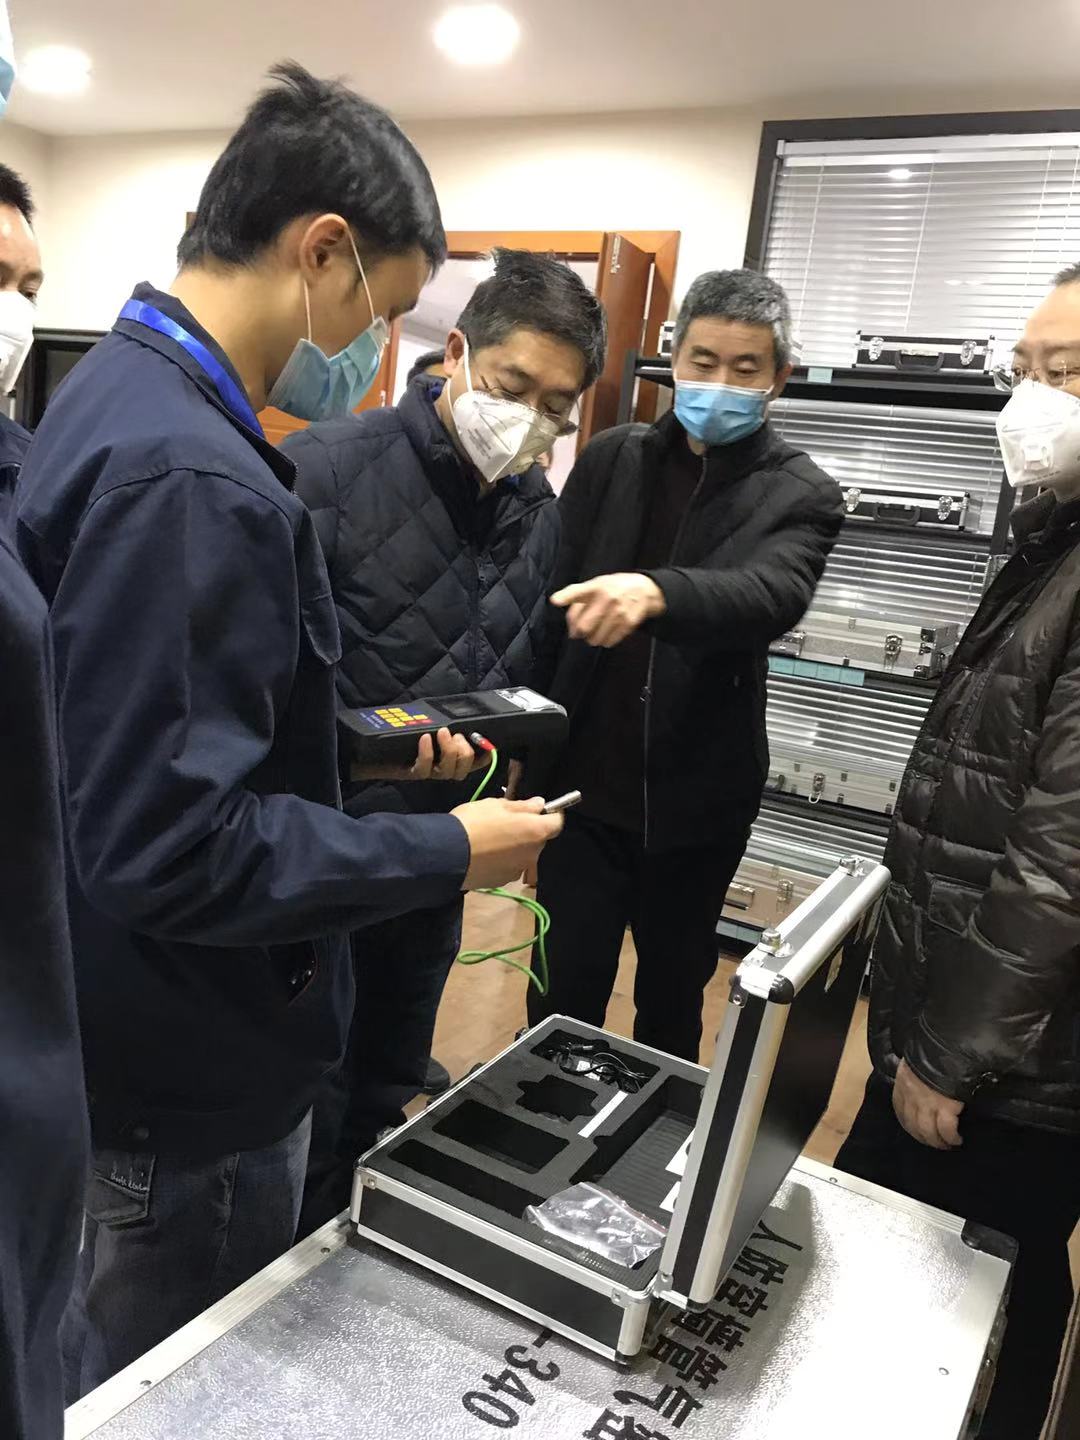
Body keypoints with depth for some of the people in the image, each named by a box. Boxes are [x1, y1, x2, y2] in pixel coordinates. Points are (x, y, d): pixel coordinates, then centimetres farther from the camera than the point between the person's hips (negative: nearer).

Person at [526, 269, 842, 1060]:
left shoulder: (801, 495, -4)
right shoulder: (612, 457, 2)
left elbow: (771, 596, -25)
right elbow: (549, 599, 4)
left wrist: (655, 592, -45)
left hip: (696, 796, 0)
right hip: (583, 781, 1)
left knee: (674, 993, 17)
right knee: (563, 994, 8)